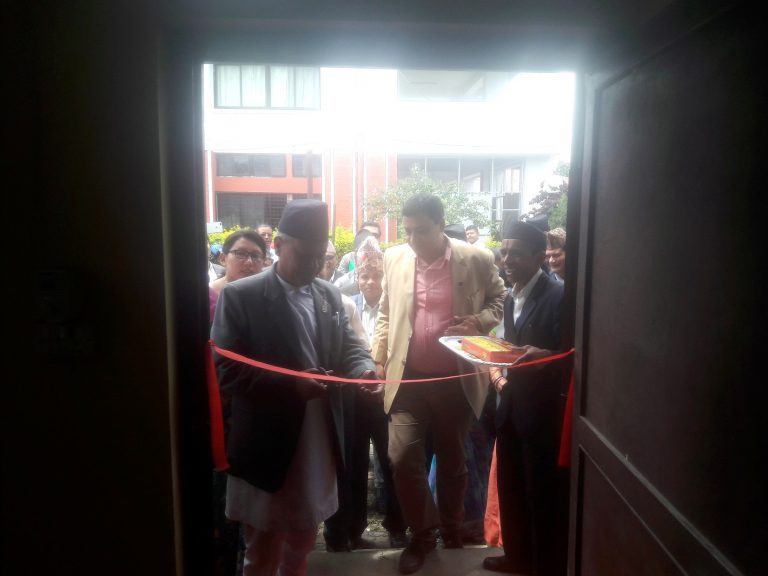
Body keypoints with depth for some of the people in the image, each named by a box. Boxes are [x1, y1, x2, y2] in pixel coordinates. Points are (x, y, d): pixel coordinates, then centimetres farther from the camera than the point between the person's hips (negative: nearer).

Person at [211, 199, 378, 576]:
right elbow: (223, 371, -16)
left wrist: (364, 370, -13)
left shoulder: (329, 295, 6)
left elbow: (348, 346, 10)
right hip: (267, 447, -5)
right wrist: (289, 384, -27)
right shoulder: (239, 296, -12)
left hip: (318, 443, 5)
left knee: (303, 538, 24)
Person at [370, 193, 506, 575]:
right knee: (402, 458, -2)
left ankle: (451, 532, 40)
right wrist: (379, 359, 7)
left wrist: (478, 322, -12)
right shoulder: (394, 259, 1)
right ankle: (421, 534, 23)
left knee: (452, 461, 14)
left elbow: (498, 300, 8)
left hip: (456, 379, -1)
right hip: (408, 378, 2)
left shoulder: (476, 259, -6)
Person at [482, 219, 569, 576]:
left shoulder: (558, 295, -15)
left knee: (544, 494, 6)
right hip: (511, 405, 8)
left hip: (543, 409, -8)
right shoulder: (511, 298, 10)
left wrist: (544, 355, -33)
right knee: (511, 488, 20)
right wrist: (498, 374, 8)